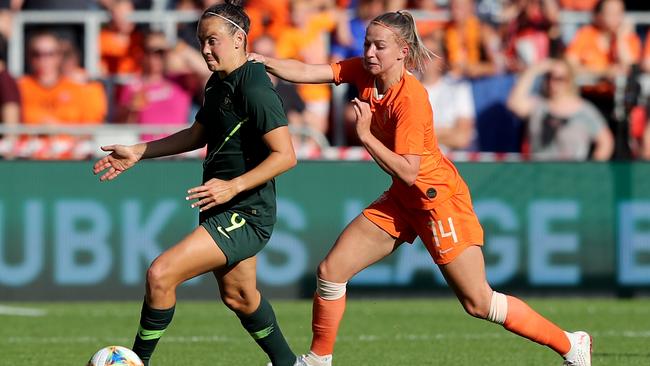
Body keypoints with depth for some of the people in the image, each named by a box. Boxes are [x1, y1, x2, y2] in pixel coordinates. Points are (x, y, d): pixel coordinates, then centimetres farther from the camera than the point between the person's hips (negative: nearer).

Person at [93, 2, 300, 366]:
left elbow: (285, 155, -23)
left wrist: (234, 186, -30)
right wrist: (138, 152, 20)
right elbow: (198, 134, 25)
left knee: (161, 275, -17)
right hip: (222, 212, 10)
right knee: (238, 296, 23)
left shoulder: (255, 89, -19)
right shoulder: (219, 84, 10)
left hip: (245, 216, -10)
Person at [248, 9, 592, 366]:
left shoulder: (410, 99, -26)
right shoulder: (364, 72, -4)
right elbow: (306, 72, -10)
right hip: (402, 199, 8)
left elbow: (407, 172, -27)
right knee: (330, 271, 2)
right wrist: (264, 61, -24)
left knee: (478, 302, -6)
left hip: (437, 197, -8)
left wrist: (365, 135, -27)